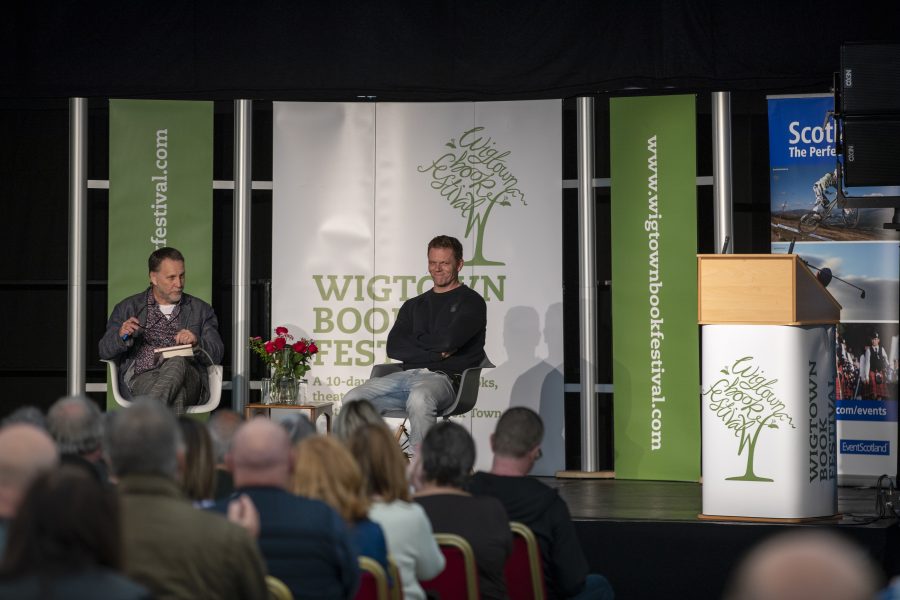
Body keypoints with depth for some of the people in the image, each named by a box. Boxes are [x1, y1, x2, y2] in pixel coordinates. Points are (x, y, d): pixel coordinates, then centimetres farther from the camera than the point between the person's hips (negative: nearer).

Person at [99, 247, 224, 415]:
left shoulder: (201, 310, 21)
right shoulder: (128, 308, 19)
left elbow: (216, 355, 12)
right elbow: (105, 351, 13)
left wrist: (196, 343, -11)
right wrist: (121, 336, -11)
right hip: (142, 378, -1)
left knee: (177, 362, -37)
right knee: (175, 393, -37)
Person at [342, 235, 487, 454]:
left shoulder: (471, 302, 7)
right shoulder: (414, 306, 25)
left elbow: (449, 340, -10)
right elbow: (394, 347, 9)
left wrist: (416, 340, 8)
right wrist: (437, 353, -4)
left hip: (443, 378, -6)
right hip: (407, 375, 6)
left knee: (419, 398, -41)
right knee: (353, 399, -18)